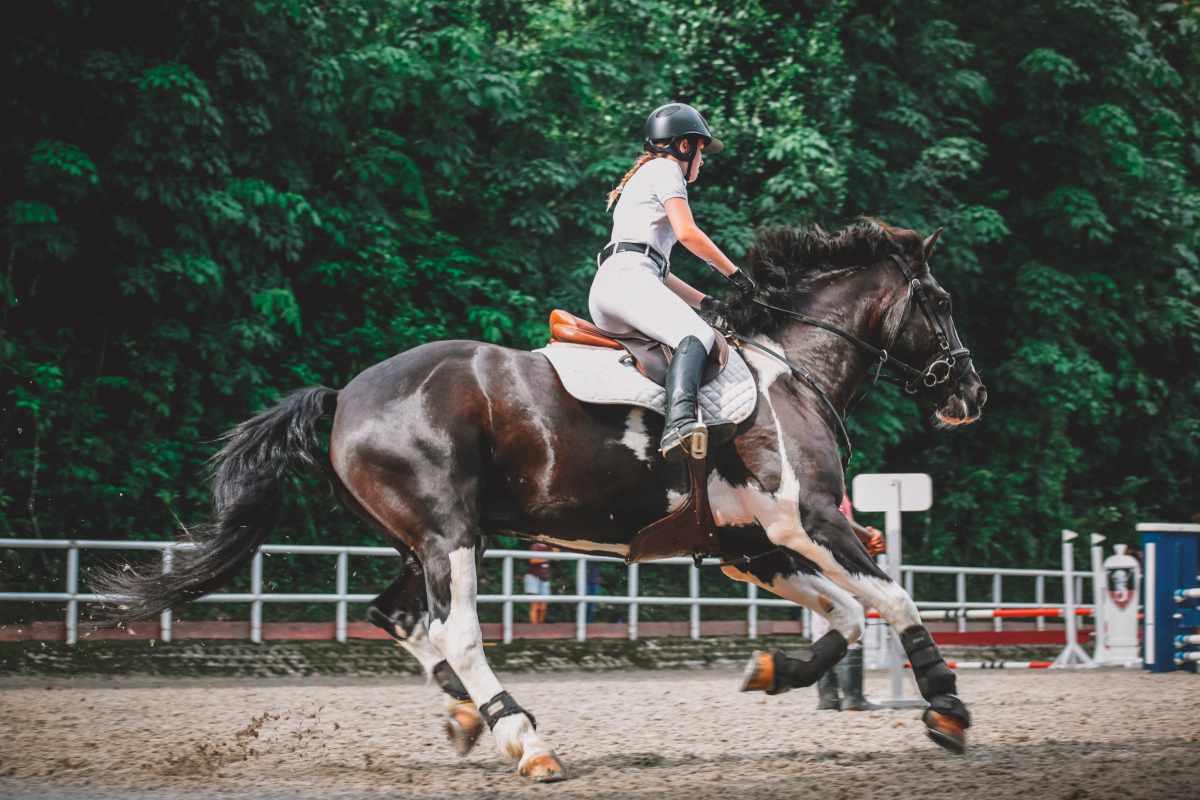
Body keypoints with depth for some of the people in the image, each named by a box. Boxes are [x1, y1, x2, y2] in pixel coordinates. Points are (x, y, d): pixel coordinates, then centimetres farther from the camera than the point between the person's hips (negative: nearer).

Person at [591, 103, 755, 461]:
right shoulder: (664, 168, 9)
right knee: (695, 334, -32)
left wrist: (705, 302, 28)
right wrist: (734, 272, 4)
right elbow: (687, 232, -6)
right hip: (626, 275, -11)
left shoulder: (644, 177, 38)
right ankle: (679, 424, -58)